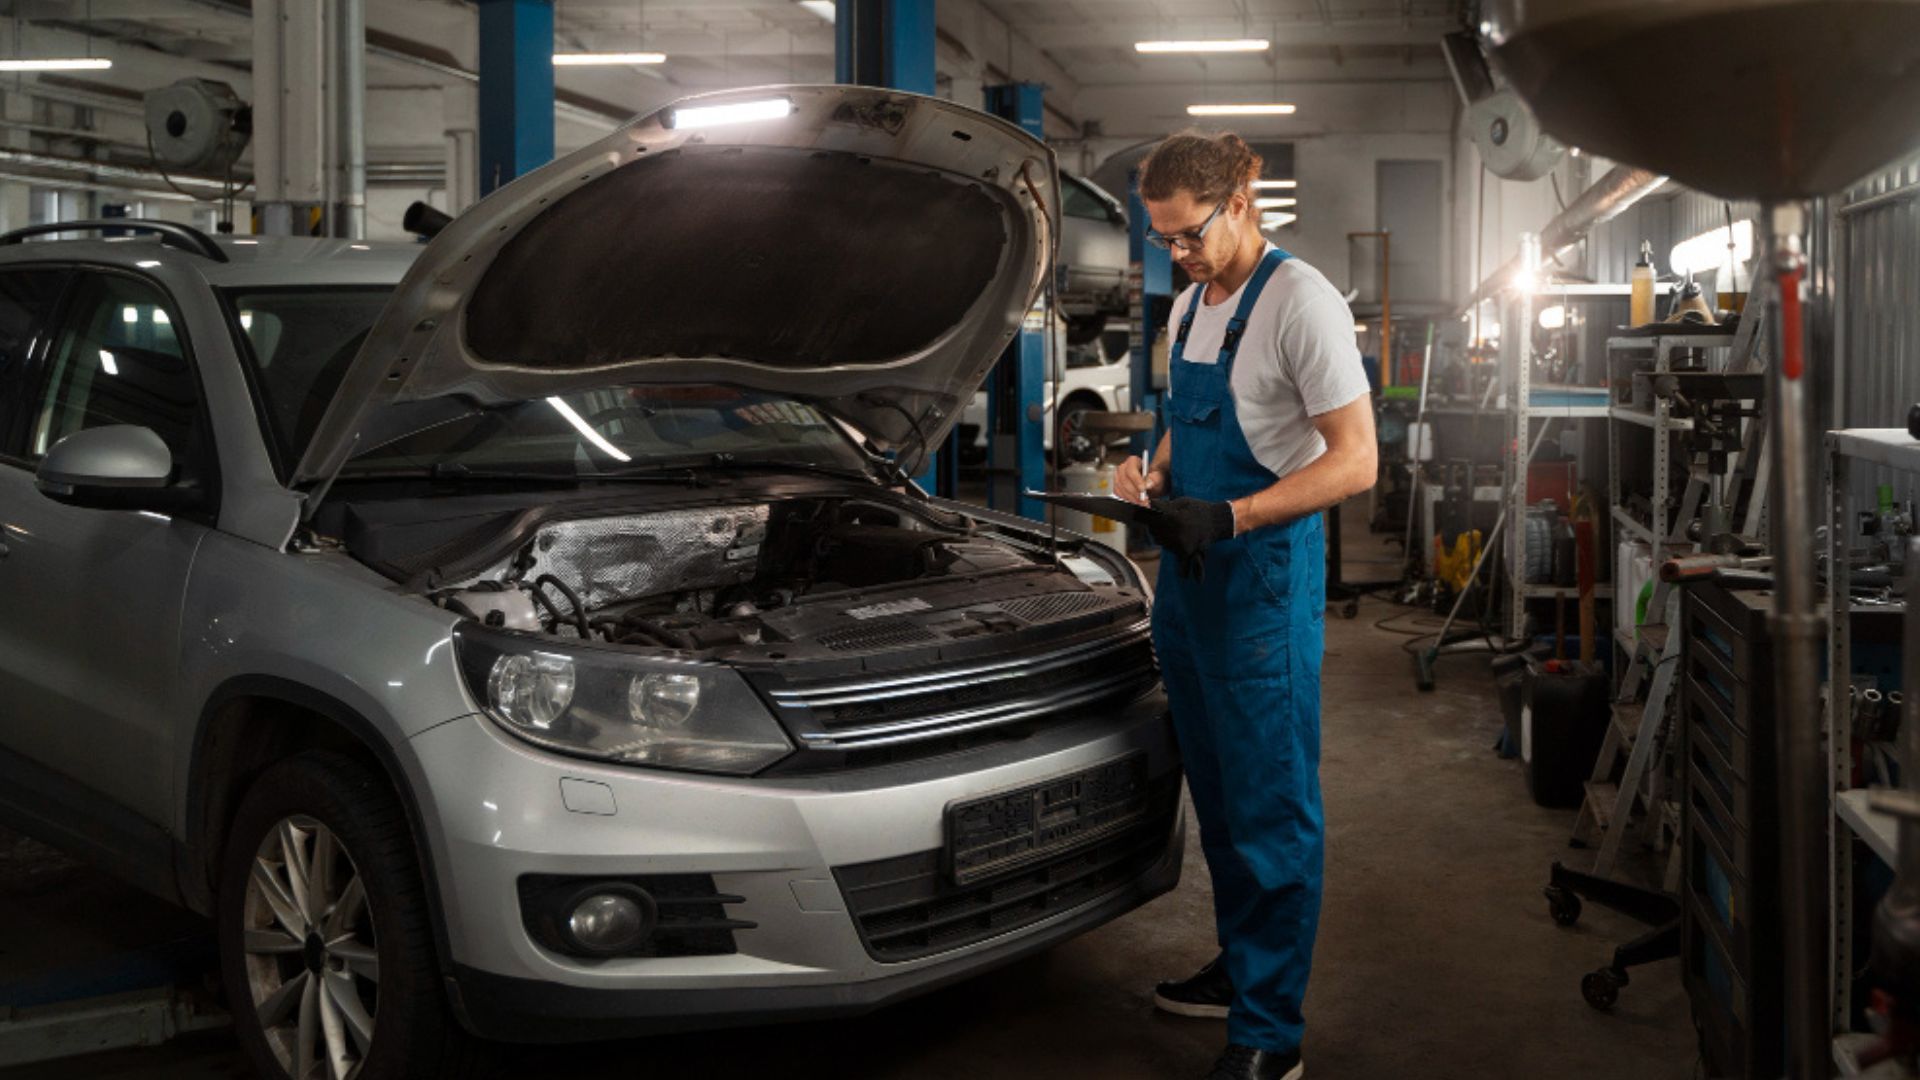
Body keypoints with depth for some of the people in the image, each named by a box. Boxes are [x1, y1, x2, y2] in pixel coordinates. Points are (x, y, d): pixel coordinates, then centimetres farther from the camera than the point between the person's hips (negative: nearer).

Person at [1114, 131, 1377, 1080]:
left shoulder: (1300, 301, -14)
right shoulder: (1192, 306, 13)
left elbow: (1355, 462, -17)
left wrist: (1229, 516, -24)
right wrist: (1154, 473, 4)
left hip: (1263, 582, -9)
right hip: (1188, 576, 9)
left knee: (1271, 805, -1)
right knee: (1218, 794, 18)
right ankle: (1240, 966, 34)